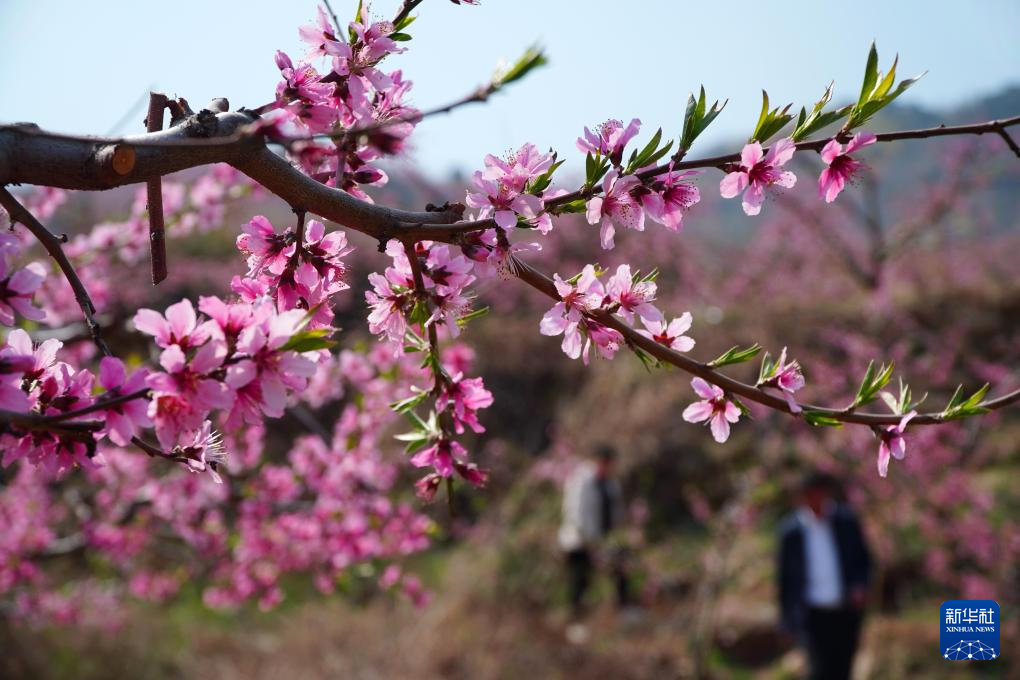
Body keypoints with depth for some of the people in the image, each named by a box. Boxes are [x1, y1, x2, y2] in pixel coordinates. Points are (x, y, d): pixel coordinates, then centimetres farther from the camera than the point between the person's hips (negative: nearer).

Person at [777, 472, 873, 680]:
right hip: (814, 613, -2)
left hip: (846, 610, 3)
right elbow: (785, 576, 2)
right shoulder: (791, 530, -5)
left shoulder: (846, 520, 0)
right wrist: (789, 618, 3)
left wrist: (861, 585, -8)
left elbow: (864, 558, 10)